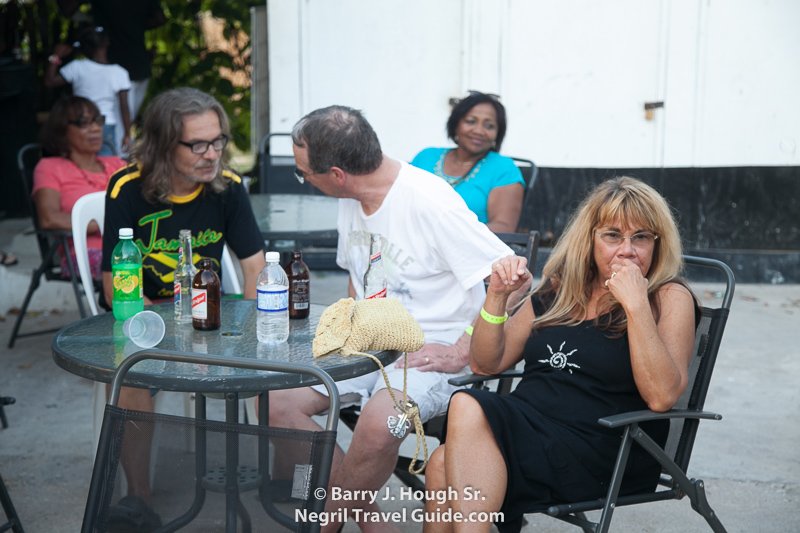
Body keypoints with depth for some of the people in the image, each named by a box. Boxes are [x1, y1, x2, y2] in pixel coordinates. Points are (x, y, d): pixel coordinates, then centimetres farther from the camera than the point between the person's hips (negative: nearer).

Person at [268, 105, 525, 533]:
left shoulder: (430, 201, -19)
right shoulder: (351, 200, 7)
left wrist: (460, 354, -22)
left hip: (431, 352, -8)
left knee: (377, 422, -36)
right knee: (275, 401, -12)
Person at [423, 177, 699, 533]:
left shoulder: (670, 299, 3)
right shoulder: (558, 290, 17)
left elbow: (662, 396, -13)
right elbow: (486, 364, 18)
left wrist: (635, 304, -18)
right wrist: (497, 296, 3)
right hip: (525, 430, 5)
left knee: (468, 407, -27)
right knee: (443, 465, -28)